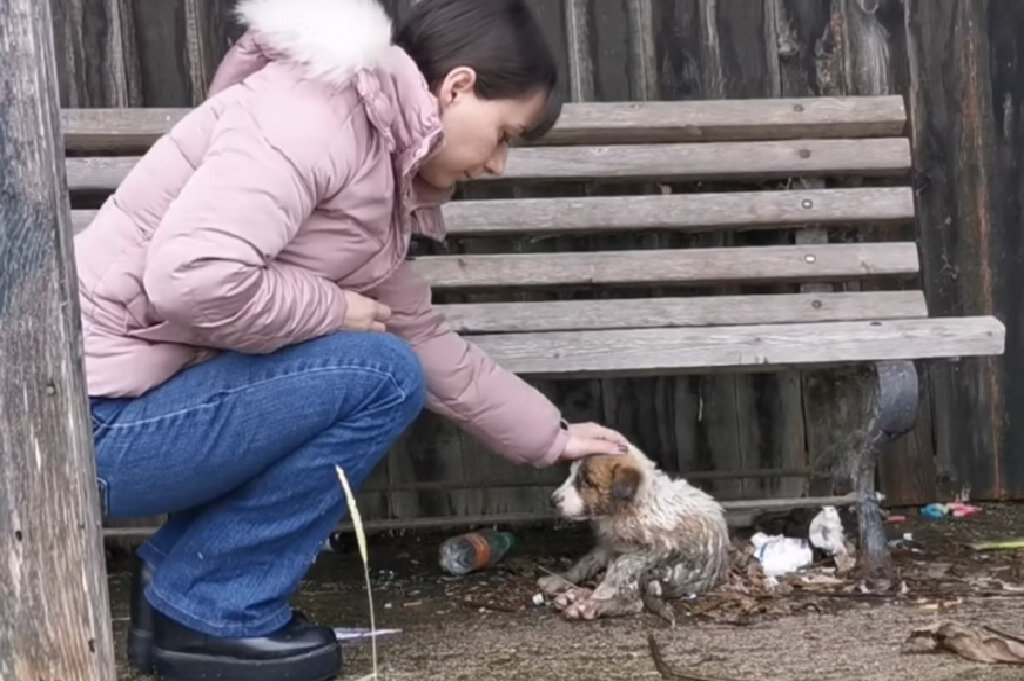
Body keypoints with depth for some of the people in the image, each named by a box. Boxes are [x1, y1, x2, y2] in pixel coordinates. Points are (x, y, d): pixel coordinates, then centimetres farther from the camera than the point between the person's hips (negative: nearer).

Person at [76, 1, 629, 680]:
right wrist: (331, 309, -14)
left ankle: (177, 579, 13)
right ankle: (210, 614, -2)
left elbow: (426, 340, 21)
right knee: (380, 376, -14)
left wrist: (551, 437, 24)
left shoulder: (382, 172, 12)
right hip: (92, 417, -10)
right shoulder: (313, 111, -18)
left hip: (152, 394, 10)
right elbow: (191, 277, -31)